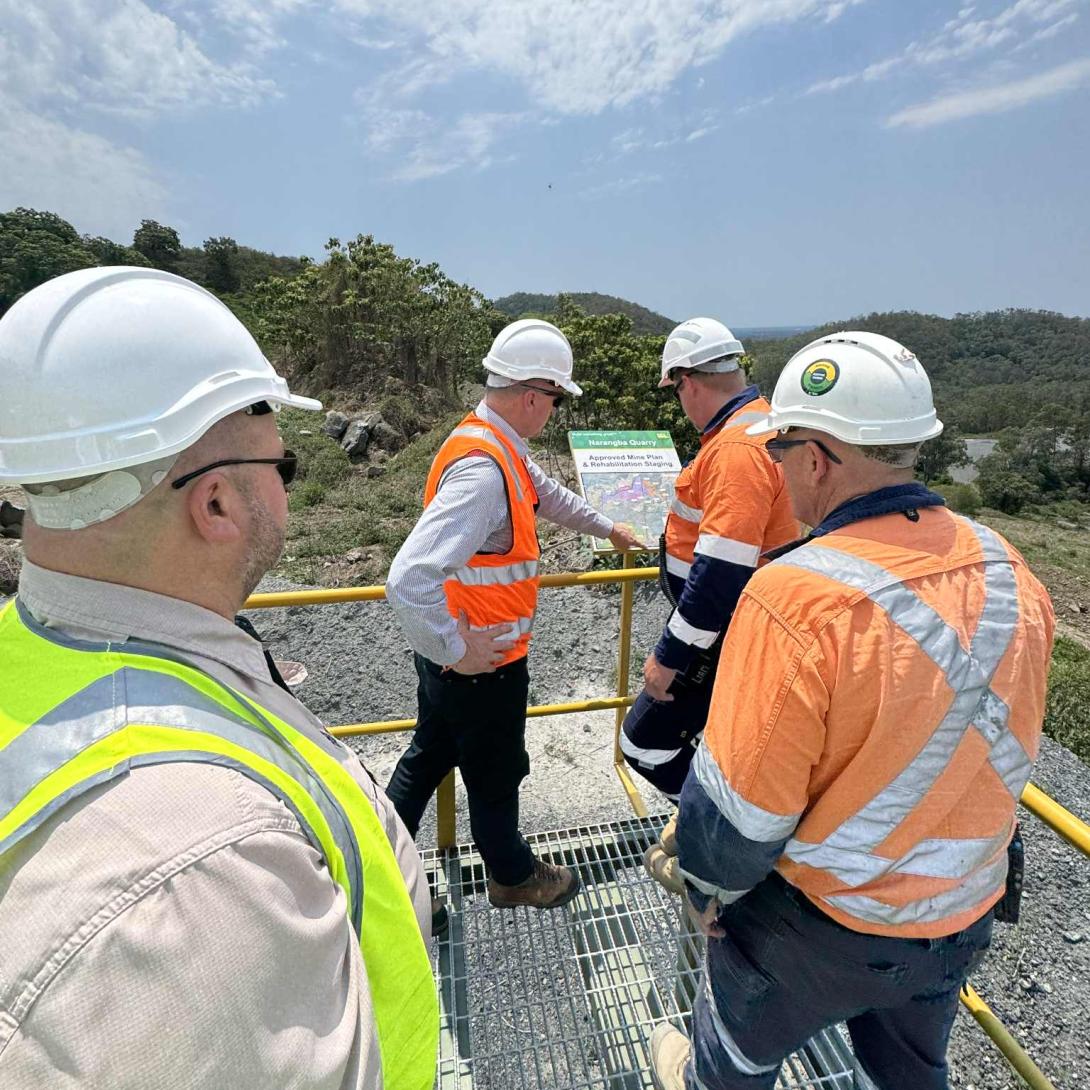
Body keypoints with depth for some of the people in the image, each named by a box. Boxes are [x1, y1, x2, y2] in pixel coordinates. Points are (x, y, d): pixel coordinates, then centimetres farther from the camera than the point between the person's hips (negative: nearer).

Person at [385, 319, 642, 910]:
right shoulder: (483, 471, -31)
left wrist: (607, 527, 32)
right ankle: (514, 875, 46)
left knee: (428, 758, 26)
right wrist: (456, 650, -24)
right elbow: (410, 579, -39)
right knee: (496, 775, 17)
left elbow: (546, 492, 21)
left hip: (450, 659, 9)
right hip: (480, 664, -9)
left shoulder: (495, 444, 2)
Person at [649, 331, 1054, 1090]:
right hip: (963, 918, 6)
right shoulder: (1009, 571, -12)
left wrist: (708, 889, -4)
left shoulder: (796, 596, -35)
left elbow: (739, 805, -26)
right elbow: (1001, 751, 3)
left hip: (819, 923, -5)